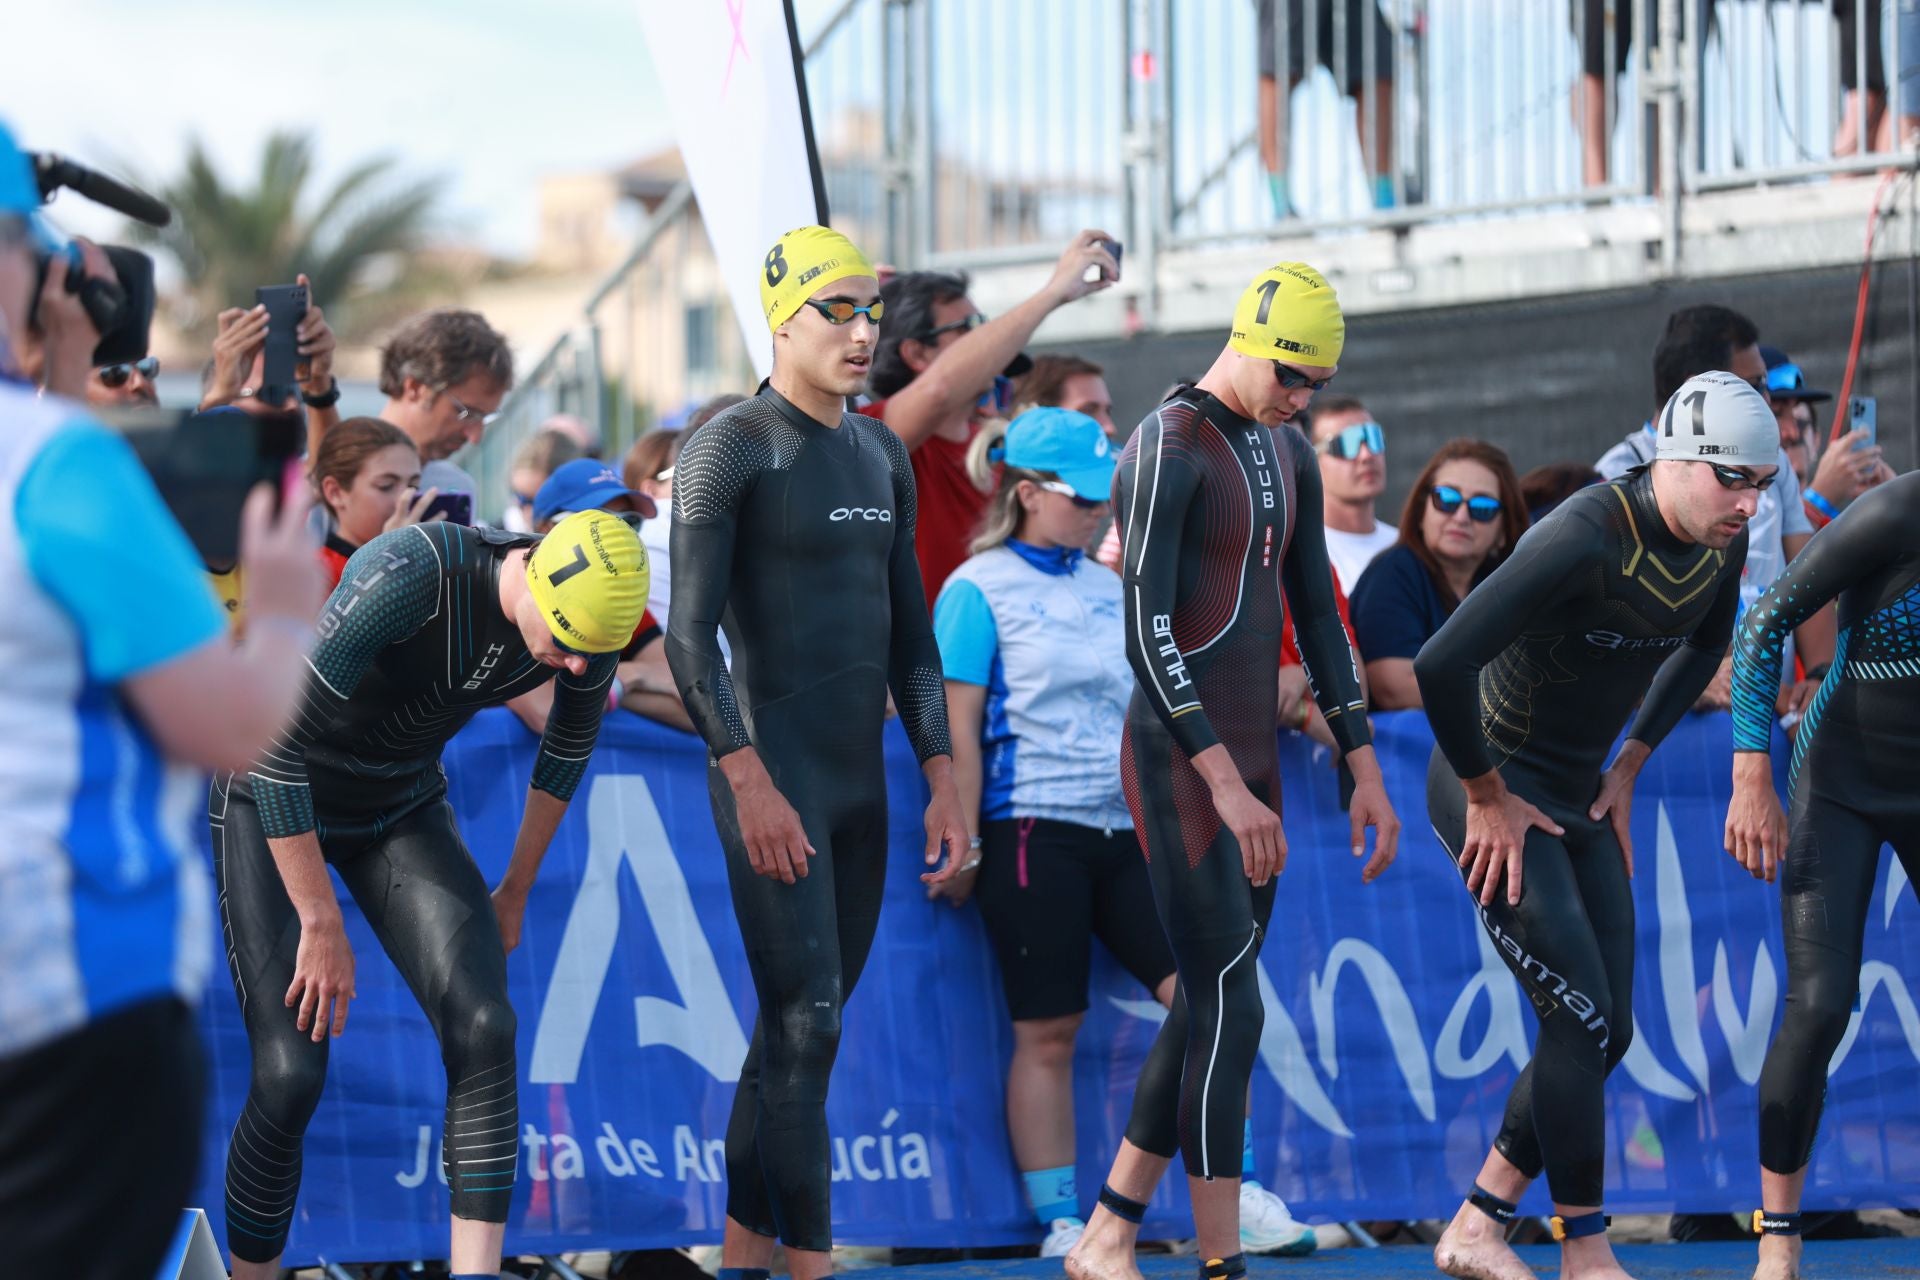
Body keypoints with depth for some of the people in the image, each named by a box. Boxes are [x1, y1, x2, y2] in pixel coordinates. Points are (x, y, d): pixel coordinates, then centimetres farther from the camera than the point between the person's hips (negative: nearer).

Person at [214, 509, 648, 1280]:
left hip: (397, 805, 5)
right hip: (268, 804, -5)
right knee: (291, 1077, -16)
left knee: (484, 1030, -19)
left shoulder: (593, 607, -20)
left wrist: (517, 890, 14)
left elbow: (571, 739, 5)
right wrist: (322, 928, -31)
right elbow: (273, 743, -37)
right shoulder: (410, 576, -41)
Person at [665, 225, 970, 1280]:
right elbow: (689, 632, -13)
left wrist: (941, 779, 11)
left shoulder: (882, 457, 15)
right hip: (772, 778, -8)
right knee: (806, 1026, -12)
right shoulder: (732, 448, -8)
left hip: (861, 786, 8)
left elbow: (908, 632, 18)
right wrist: (749, 782, -20)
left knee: (799, 1029, 10)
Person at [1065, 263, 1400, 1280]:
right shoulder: (1168, 451, -14)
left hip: (1251, 761, 9)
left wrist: (1366, 768, 16)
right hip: (1179, 763, -9)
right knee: (1232, 1006, -11)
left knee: (1210, 1007, 9)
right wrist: (1225, 782, -25)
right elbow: (1146, 634, -20)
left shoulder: (1289, 455, 14)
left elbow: (1317, 617, 20)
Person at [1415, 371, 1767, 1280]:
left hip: (1579, 794, 8)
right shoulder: (1588, 538, -29)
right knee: (1580, 1021, -12)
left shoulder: (1721, 544, -4)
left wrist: (1627, 767, 14)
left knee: (1607, 1033, 7)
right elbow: (1441, 665, -34)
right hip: (1493, 788, -8)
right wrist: (1488, 795, -21)